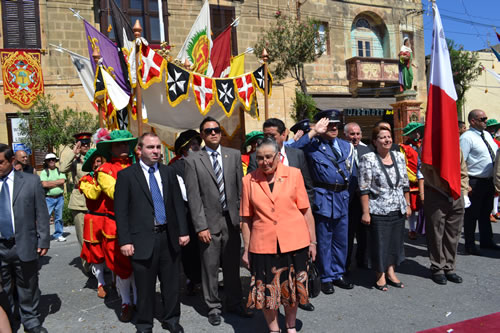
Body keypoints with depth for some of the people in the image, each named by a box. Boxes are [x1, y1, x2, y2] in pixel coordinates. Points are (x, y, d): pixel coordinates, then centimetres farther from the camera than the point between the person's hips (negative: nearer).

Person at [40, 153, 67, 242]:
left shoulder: (60, 171, 10)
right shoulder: (44, 172, 4)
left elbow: (62, 181, -7)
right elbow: (44, 184, -10)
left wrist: (50, 182, -8)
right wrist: (57, 183, -7)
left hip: (59, 197, 2)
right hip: (48, 198, -2)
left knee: (59, 217, 8)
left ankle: (58, 235, 18)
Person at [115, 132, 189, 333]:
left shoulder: (169, 172, 7)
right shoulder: (126, 175, -3)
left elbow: (178, 204, 8)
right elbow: (120, 211, -5)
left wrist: (183, 231, 2)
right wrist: (125, 241, -9)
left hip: (169, 237, 3)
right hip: (143, 239, -3)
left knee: (171, 284, 15)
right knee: (145, 287, 11)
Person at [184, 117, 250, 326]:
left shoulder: (234, 155, 5)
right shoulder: (193, 160, -3)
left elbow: (240, 189, 5)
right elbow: (193, 197, -7)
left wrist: (242, 217, 1)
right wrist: (200, 226, -11)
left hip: (231, 219, 3)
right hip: (209, 222, -2)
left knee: (232, 265, 13)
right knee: (210, 267, 8)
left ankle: (234, 303, 32)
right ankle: (213, 307, 27)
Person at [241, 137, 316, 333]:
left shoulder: (294, 174, -2)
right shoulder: (249, 180, -1)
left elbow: (306, 210, 1)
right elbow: (246, 219, 3)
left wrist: (312, 241, 1)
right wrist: (246, 250, 4)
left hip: (294, 243, 0)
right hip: (263, 245, 0)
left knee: (293, 287, 15)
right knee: (265, 291, 9)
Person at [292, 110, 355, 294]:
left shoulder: (346, 146, 12)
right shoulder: (312, 144, -3)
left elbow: (352, 173, 18)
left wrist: (346, 190, 7)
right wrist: (313, 132, -20)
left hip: (342, 197, 5)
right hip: (323, 198, -5)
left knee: (341, 239, 15)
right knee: (324, 241, 6)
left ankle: (338, 274, 31)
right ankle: (326, 278, 21)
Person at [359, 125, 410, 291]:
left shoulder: (399, 157, 7)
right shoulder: (368, 159, -9)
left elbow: (405, 184, 13)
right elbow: (364, 189, -12)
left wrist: (407, 205, 11)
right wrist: (365, 212, -14)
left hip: (398, 209, 5)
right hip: (378, 211, -5)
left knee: (395, 241, 13)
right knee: (379, 243, 4)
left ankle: (390, 272, 30)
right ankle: (380, 276, 21)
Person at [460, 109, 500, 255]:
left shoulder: (487, 135, 12)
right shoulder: (466, 137, -15)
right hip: (475, 183, -8)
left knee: (486, 212, 19)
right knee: (471, 215, 2)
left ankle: (486, 241, 34)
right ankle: (469, 245, 15)